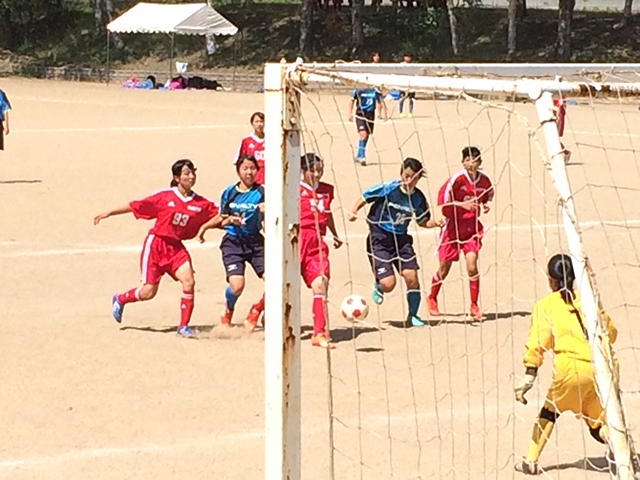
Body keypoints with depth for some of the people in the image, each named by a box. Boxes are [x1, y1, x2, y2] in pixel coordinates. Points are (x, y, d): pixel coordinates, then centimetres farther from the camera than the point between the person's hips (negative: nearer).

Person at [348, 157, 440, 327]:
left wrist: (434, 223, -7)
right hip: (379, 239, -4)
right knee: (389, 284, -13)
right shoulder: (387, 189, -14)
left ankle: (413, 316, 13)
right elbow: (363, 198, -3)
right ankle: (378, 286, 27)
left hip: (401, 239, 4)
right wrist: (353, 212, -21)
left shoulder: (418, 198, -2)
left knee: (412, 277, -9)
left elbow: (422, 221, 13)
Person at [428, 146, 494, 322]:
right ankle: (432, 299, 35)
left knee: (472, 266, -14)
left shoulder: (485, 181, -2)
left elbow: (488, 198, 18)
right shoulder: (457, 179, -16)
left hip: (472, 228, 2)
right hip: (453, 226, -2)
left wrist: (486, 206, -3)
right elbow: (443, 202, -17)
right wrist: (462, 204, -27)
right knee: (444, 269, 9)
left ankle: (475, 307, -2)